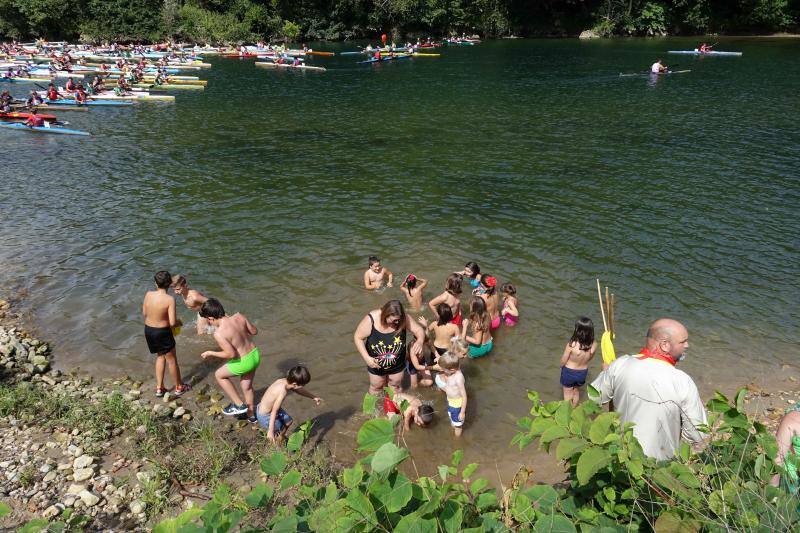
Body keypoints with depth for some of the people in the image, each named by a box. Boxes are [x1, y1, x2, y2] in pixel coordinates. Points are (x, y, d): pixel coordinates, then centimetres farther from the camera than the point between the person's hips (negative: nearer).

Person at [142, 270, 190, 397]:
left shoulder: (148, 294, -8)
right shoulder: (170, 299, -23)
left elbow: (144, 313, 6)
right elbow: (172, 323, -23)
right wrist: (179, 322, -1)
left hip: (148, 330, 6)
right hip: (162, 332, -6)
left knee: (160, 356, 26)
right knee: (172, 360, 14)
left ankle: (159, 388, 31)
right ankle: (179, 387, 31)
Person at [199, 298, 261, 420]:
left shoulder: (219, 333, -24)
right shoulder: (239, 316, -7)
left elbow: (231, 354, -23)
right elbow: (254, 331, 2)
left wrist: (210, 353, -10)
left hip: (244, 362, -7)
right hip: (255, 355, 7)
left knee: (219, 375, 21)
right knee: (247, 386, 27)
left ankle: (239, 404, 23)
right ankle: (251, 415, 44)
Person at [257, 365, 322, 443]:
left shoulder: (286, 381, -10)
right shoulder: (283, 391, -35)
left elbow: (300, 390, 10)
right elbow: (274, 412, -35)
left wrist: (313, 397, 19)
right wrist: (271, 431, -35)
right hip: (265, 416, -9)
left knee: (288, 421, 20)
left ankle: (280, 439, 39)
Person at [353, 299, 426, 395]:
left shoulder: (403, 319, -26)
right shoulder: (371, 320, -31)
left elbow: (419, 330, -19)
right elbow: (358, 337, -21)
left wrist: (420, 341, -43)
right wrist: (367, 358, -30)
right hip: (376, 364, -2)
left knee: (395, 387, 27)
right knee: (376, 388, 24)